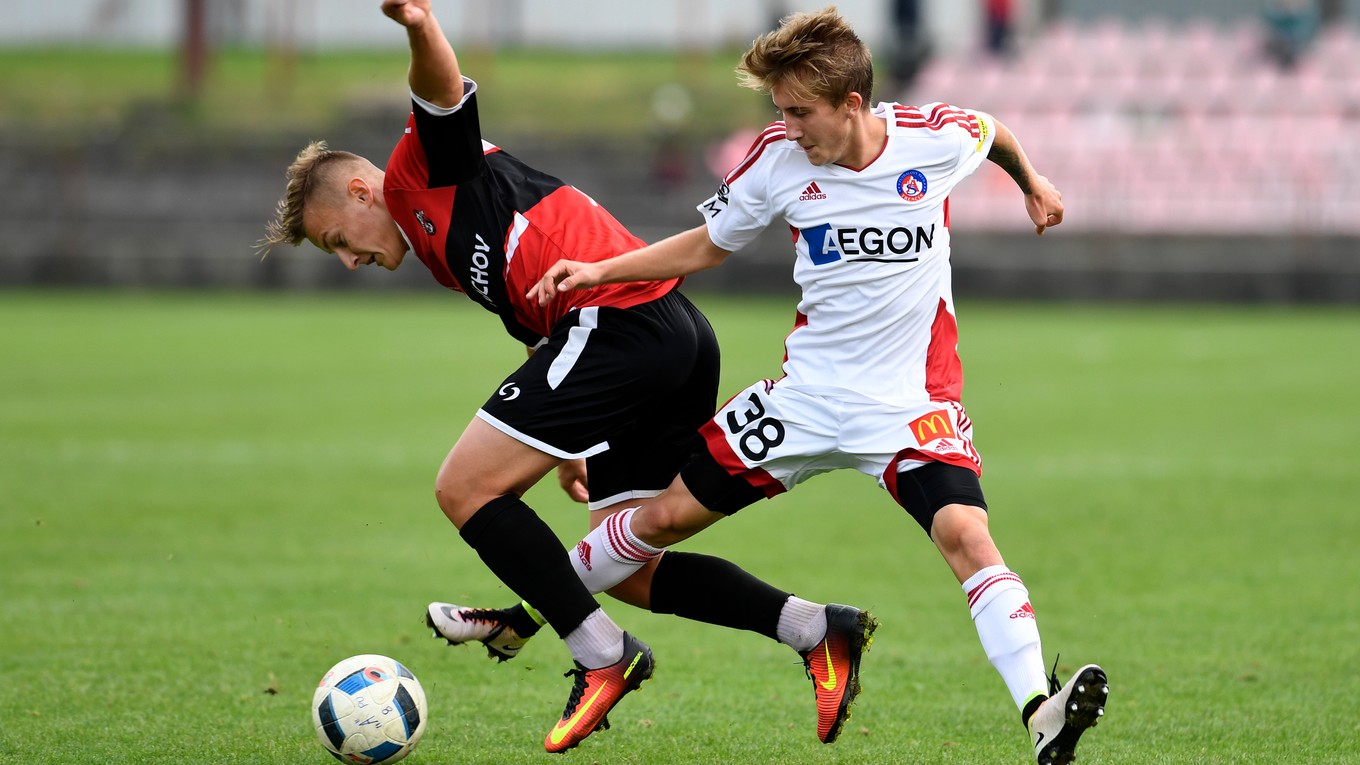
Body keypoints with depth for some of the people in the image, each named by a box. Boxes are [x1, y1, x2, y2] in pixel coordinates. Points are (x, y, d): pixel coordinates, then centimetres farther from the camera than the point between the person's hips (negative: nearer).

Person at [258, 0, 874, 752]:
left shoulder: (420, 170, 7)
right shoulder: (453, 251, 32)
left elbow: (444, 88, -15)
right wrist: (568, 444, 25)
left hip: (619, 316, -10)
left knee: (465, 488, -6)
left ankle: (603, 656, -5)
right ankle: (818, 629, 5)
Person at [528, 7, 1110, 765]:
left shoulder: (936, 140, -14)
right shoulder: (780, 159, -8)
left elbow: (992, 131, 12)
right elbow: (707, 245, 9)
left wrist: (1034, 183, 29)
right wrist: (600, 271, -1)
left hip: (910, 401, -3)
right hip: (807, 390, 3)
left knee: (965, 532, -27)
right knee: (666, 514, 6)